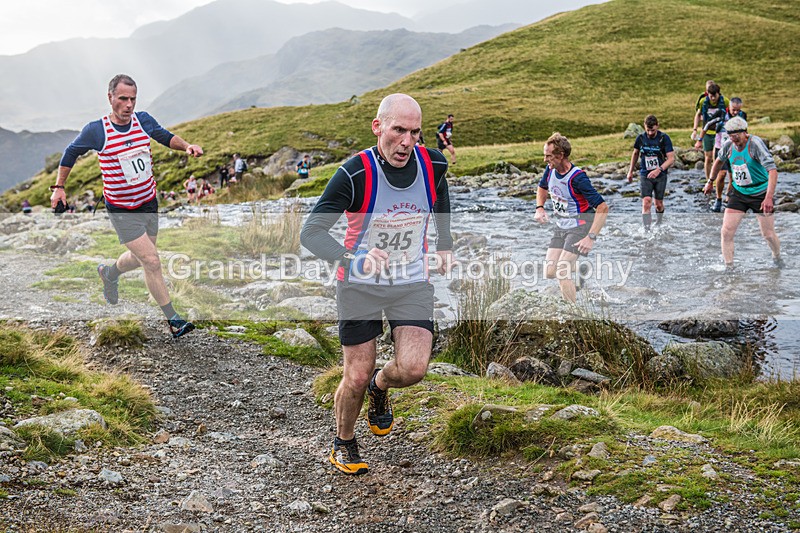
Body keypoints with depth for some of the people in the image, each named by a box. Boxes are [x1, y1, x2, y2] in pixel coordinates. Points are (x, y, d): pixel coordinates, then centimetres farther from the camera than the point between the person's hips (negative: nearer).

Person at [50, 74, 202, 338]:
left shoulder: (143, 120, -4)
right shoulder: (96, 130, -14)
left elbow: (165, 136, 12)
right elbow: (71, 152, 4)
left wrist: (186, 146, -9)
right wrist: (59, 187, 8)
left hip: (149, 204, 5)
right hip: (122, 212, -5)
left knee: (139, 258, 20)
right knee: (152, 262, -11)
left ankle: (109, 272, 53)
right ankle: (173, 320, 0)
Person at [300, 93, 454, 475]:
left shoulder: (433, 165, -10)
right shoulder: (355, 174, -22)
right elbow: (311, 232, -24)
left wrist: (445, 244, 20)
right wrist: (353, 259, -42)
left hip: (413, 283, 3)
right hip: (360, 285, -2)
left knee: (412, 368, -15)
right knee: (357, 377, 0)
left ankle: (380, 388, 22)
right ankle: (343, 444, 29)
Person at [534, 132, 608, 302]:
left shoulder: (577, 178, -26)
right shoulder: (550, 169, -4)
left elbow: (603, 207, -28)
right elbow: (542, 188, 21)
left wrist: (591, 237, -34)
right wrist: (540, 208, 1)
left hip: (581, 225, -7)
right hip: (561, 225, 8)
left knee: (562, 271, -19)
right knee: (549, 272, 0)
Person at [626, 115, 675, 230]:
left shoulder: (664, 138, -10)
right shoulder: (640, 138, -3)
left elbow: (671, 158, -12)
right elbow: (635, 153, 15)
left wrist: (659, 170, -26)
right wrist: (631, 171, 20)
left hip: (660, 175, -1)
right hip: (645, 175, 1)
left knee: (659, 203, 8)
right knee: (646, 203, -14)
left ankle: (658, 224, 35)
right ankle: (647, 230, -15)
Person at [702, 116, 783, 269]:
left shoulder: (755, 143, -22)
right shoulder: (729, 145, -5)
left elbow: (772, 170, -29)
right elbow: (719, 161, 19)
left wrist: (769, 198, -39)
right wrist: (710, 181, 26)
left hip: (760, 193, -4)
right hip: (738, 192, 4)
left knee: (769, 235, 4)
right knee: (726, 232, -9)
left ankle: (777, 258, 34)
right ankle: (729, 268, 1)